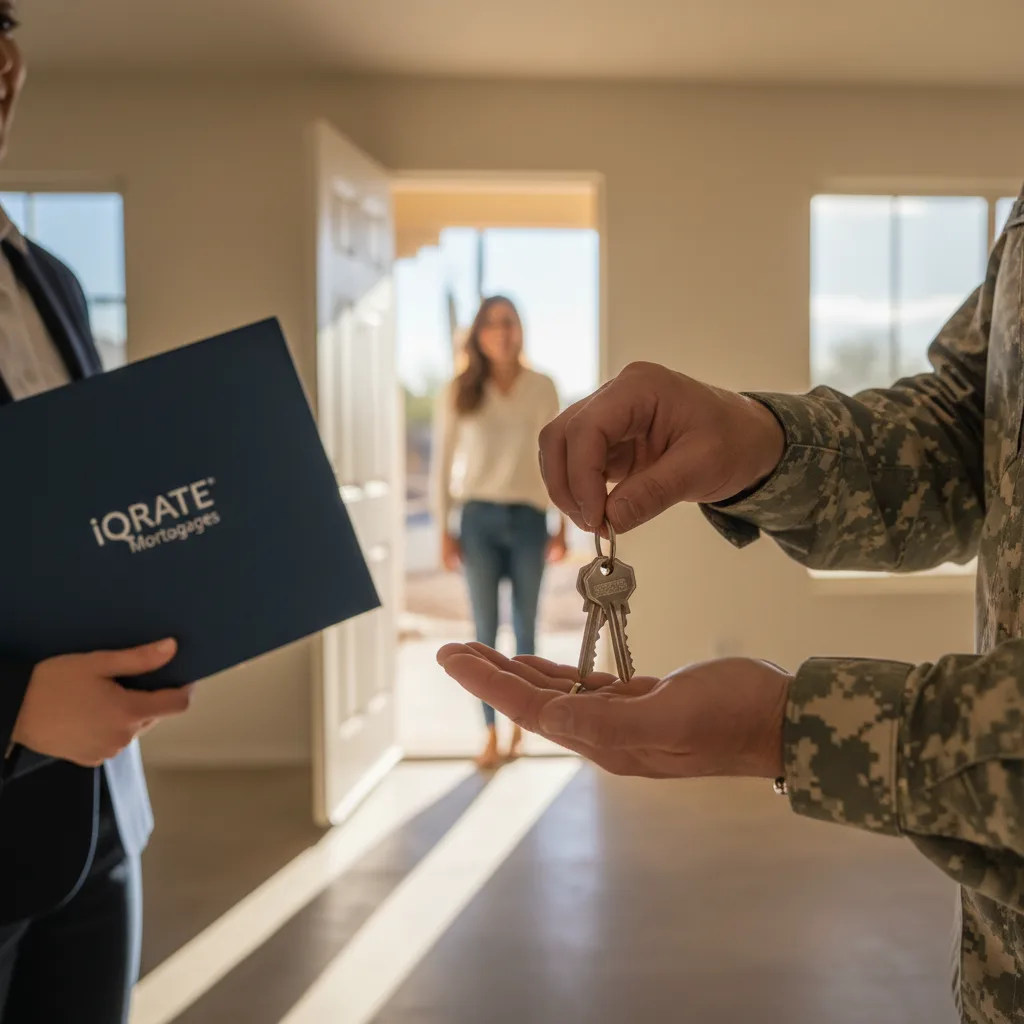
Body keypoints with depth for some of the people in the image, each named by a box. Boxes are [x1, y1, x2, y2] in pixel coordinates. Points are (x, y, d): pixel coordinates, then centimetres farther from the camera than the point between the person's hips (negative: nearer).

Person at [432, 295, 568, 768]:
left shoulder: (543, 388, 1)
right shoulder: (459, 392, -2)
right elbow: (443, 462, 2)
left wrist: (563, 527, 4)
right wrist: (444, 530, -1)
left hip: (528, 518, 1)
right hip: (480, 518, -1)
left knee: (525, 627, 8)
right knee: (485, 630, 2)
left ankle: (519, 723, 23)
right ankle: (490, 732, 11)